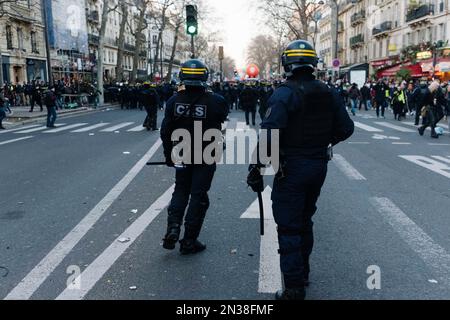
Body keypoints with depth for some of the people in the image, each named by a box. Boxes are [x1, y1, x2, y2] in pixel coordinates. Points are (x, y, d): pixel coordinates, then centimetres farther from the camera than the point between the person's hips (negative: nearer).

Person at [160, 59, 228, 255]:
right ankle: (189, 242, 12)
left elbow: (166, 132, -2)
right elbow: (223, 118, 3)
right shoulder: (214, 101, -17)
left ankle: (173, 228, 6)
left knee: (180, 191, 21)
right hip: (206, 157, -3)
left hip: (182, 156, 3)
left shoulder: (174, 101, -7)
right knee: (199, 195, 6)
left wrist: (169, 156, 9)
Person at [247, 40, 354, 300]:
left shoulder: (285, 94, -16)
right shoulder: (329, 93, 3)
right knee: (305, 221, 23)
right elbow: (346, 128, 7)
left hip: (291, 168, -6)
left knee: (289, 228, 3)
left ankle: (295, 289, 8)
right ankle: (303, 273, 38)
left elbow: (270, 135, -25)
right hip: (319, 166, 7)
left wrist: (257, 168, -17)